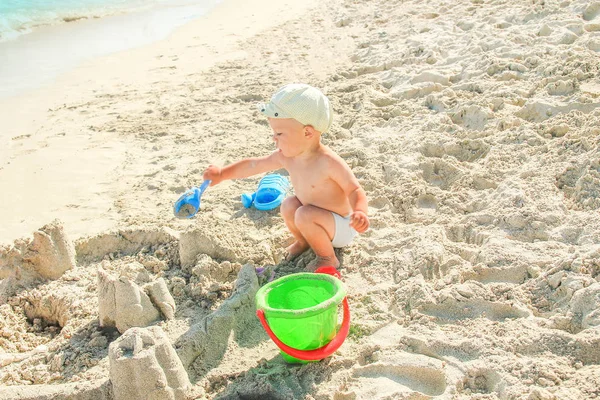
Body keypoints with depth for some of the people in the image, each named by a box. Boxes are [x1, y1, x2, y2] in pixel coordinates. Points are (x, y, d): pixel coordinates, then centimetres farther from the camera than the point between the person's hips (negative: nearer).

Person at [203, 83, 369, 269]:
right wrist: (222, 173, 0)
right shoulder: (286, 157, -9)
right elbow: (254, 165, 2)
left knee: (304, 215, -27)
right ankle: (303, 241, 27)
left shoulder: (329, 163, -31)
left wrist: (359, 212, -45)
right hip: (324, 220, 8)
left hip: (343, 227, -8)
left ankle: (328, 258, -7)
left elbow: (355, 191, -25)